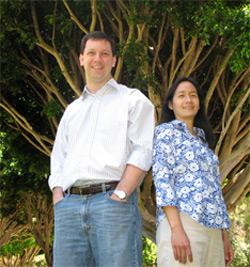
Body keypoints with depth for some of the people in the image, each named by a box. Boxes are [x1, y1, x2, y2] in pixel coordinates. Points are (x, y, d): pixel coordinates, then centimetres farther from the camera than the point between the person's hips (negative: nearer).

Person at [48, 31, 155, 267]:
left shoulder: (133, 100, 12)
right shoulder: (72, 109, 27)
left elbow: (142, 153, -1)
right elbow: (58, 161, 21)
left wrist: (119, 196, -13)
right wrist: (59, 201, 3)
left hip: (113, 201, -4)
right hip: (69, 205, 4)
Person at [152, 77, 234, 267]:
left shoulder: (203, 141, 25)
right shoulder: (166, 131, 6)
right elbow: (162, 179, -8)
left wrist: (225, 237, 13)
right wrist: (176, 229, -20)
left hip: (212, 230, 7)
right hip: (182, 222, -6)